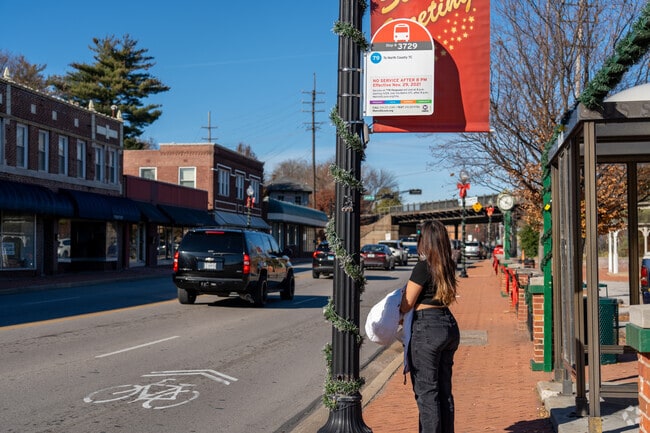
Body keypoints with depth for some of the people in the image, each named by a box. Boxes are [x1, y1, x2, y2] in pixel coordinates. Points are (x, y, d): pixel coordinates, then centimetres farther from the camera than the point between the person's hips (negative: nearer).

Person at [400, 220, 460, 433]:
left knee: (426, 391, 1)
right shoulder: (447, 266, 7)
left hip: (427, 328, -8)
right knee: (444, 389, 15)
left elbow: (407, 305, -10)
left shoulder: (423, 267, -14)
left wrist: (394, 314, 10)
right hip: (449, 325, 8)